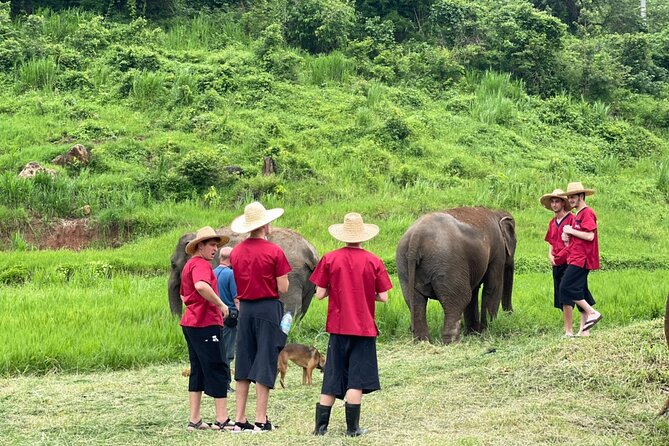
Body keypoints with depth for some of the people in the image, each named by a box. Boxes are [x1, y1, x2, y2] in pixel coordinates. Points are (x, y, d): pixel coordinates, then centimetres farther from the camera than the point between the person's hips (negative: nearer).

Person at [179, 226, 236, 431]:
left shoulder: (189, 264, 18)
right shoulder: (201, 264, -13)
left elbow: (184, 296, 28)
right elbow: (201, 285, -34)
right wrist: (221, 304, -24)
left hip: (191, 322, 10)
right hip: (206, 324, -10)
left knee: (198, 371, 12)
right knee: (218, 370, -4)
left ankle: (194, 420, 13)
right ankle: (222, 419, -3)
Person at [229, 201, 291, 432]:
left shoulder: (236, 252, 5)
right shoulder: (274, 251, -11)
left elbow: (239, 283, 12)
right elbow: (283, 288, -11)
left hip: (245, 308, 5)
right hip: (268, 308, -5)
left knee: (244, 363, 10)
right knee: (265, 364, -1)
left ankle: (240, 418, 10)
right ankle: (261, 419, -2)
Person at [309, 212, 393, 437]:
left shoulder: (329, 259, -4)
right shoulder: (373, 261, -5)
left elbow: (320, 293, -4)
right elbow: (383, 297, -5)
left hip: (338, 327, 2)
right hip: (364, 327, -1)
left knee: (332, 378, 9)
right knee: (357, 380, 1)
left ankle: (321, 425, 9)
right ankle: (352, 427, 0)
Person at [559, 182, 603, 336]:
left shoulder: (587, 213, -10)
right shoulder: (577, 215, 20)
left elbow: (589, 236, -21)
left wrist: (571, 231, -12)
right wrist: (567, 237, 7)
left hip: (581, 259, -10)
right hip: (575, 259, 10)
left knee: (567, 288, -16)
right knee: (581, 293, 8)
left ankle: (592, 313, -9)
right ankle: (584, 330, 9)